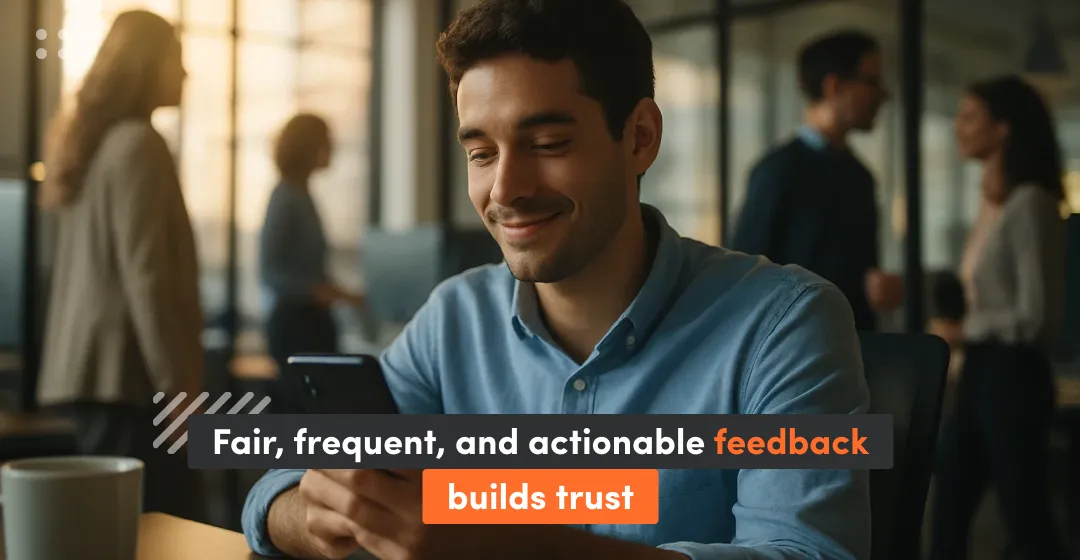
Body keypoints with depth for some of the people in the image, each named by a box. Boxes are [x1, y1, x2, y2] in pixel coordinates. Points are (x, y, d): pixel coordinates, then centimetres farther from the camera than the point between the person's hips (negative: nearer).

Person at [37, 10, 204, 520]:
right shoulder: (138, 144, -11)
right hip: (128, 371, -10)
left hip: (93, 367, 10)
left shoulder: (88, 141, 17)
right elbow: (145, 276, -17)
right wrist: (179, 384, -15)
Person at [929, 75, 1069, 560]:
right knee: (948, 513, 13)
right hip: (978, 371, 9)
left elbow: (1036, 315, -18)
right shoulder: (994, 202, 10)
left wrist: (964, 328, -8)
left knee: (1025, 520, 4)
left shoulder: (1028, 203, -16)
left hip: (1012, 375, -9)